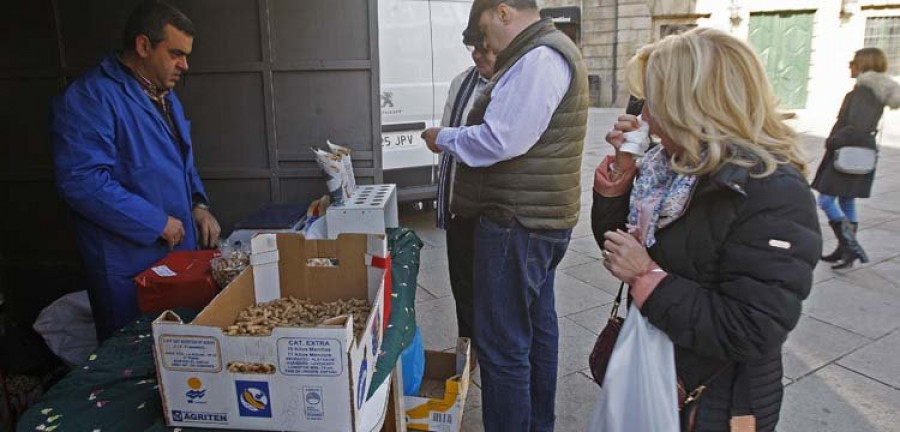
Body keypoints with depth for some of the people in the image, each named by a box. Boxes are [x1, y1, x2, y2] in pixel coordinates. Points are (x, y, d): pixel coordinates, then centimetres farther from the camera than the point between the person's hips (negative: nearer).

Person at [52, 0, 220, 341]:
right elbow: (82, 181, -25)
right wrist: (157, 223, -20)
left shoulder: (165, 97, 13)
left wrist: (198, 205, 5)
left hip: (181, 251, 8)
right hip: (129, 269, -8)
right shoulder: (90, 97, -17)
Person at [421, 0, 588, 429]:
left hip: (518, 224, -11)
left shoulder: (539, 59, -17)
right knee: (536, 325, 21)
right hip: (542, 217, 11)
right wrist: (460, 136, 9)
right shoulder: (549, 52, 18)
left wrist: (443, 137, -9)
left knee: (501, 345, -3)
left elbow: (502, 141, -24)